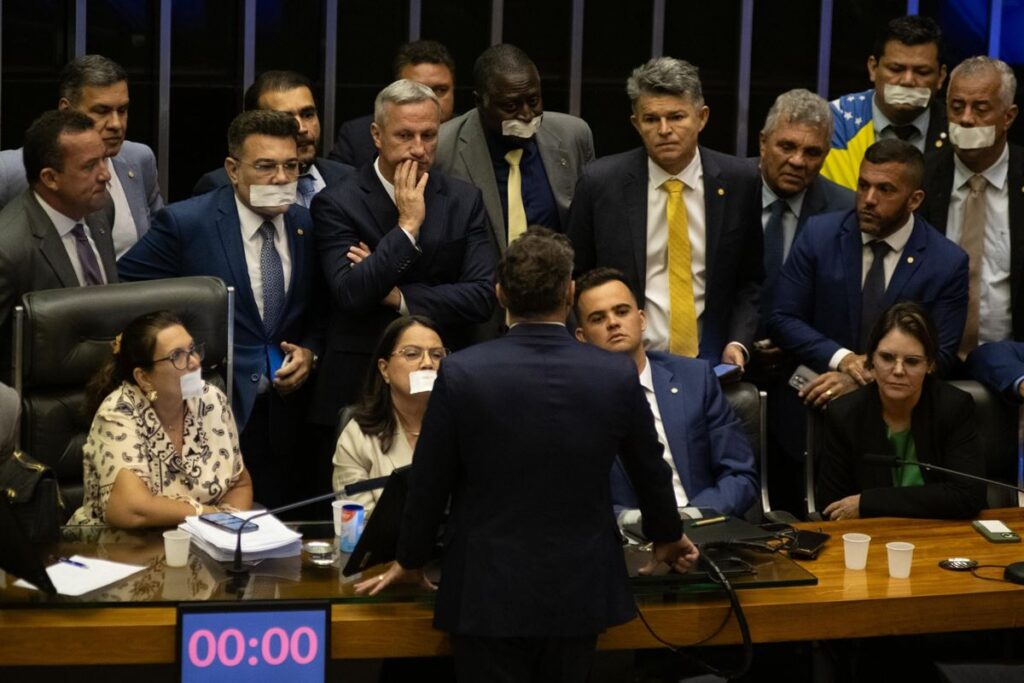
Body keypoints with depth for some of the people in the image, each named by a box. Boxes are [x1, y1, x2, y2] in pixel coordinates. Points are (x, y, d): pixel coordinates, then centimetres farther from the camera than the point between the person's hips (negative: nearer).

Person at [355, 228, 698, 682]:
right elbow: (650, 470, 10)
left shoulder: (462, 372, -11)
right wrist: (668, 536, 30)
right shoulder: (617, 374, -6)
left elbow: (429, 481, -3)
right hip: (580, 591, 2)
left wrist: (411, 561, 15)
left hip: (489, 593, -2)